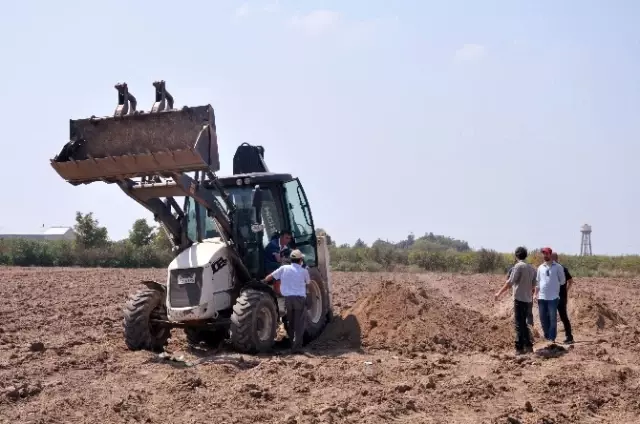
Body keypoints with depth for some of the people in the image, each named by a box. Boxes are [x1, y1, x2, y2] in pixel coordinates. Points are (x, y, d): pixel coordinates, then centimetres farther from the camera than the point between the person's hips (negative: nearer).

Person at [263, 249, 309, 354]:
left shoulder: (284, 268, 4)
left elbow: (269, 277, 6)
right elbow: (307, 283, 18)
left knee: (290, 323, 16)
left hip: (287, 298, 2)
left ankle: (292, 344, 22)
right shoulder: (304, 271, 2)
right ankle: (296, 347, -7)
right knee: (299, 324, -1)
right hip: (300, 298, -2)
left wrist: (263, 282, 24)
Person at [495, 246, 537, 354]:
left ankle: (520, 348, -2)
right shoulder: (531, 268, 10)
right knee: (523, 324, 17)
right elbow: (533, 285, 15)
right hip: (528, 300, 7)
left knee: (519, 324, -2)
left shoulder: (518, 266, -12)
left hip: (520, 299, -7)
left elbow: (510, 282, -18)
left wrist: (499, 293, -14)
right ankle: (528, 346, 18)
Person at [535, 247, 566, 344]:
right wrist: (536, 294, 8)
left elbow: (562, 281, 3)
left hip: (553, 297, -4)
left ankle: (552, 338, 2)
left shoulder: (558, 267, -2)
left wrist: (554, 285, 5)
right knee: (543, 318, 8)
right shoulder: (540, 267, 10)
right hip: (542, 297, 4)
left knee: (553, 318, -4)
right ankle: (546, 336, 19)